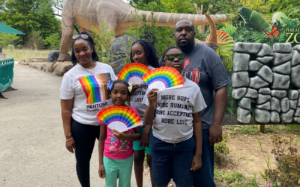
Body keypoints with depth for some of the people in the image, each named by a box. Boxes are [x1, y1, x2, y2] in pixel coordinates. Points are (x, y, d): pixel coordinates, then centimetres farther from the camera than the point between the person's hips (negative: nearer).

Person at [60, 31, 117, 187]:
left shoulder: (106, 69, 0)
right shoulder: (70, 76, -7)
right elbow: (66, 110, -5)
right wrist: (68, 136, -6)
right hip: (82, 126, -2)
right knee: (83, 161, 14)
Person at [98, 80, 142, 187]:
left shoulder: (132, 112, -10)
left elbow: (139, 135, -5)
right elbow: (102, 139, -2)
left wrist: (125, 137, -25)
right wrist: (100, 163, 0)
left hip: (127, 159, 0)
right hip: (109, 159, 0)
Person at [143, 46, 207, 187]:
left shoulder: (193, 88, -2)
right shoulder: (155, 86, -4)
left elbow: (197, 122, 2)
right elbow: (147, 122, -2)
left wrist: (198, 154, 2)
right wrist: (151, 105, -23)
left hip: (185, 145, 0)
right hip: (159, 144, 0)